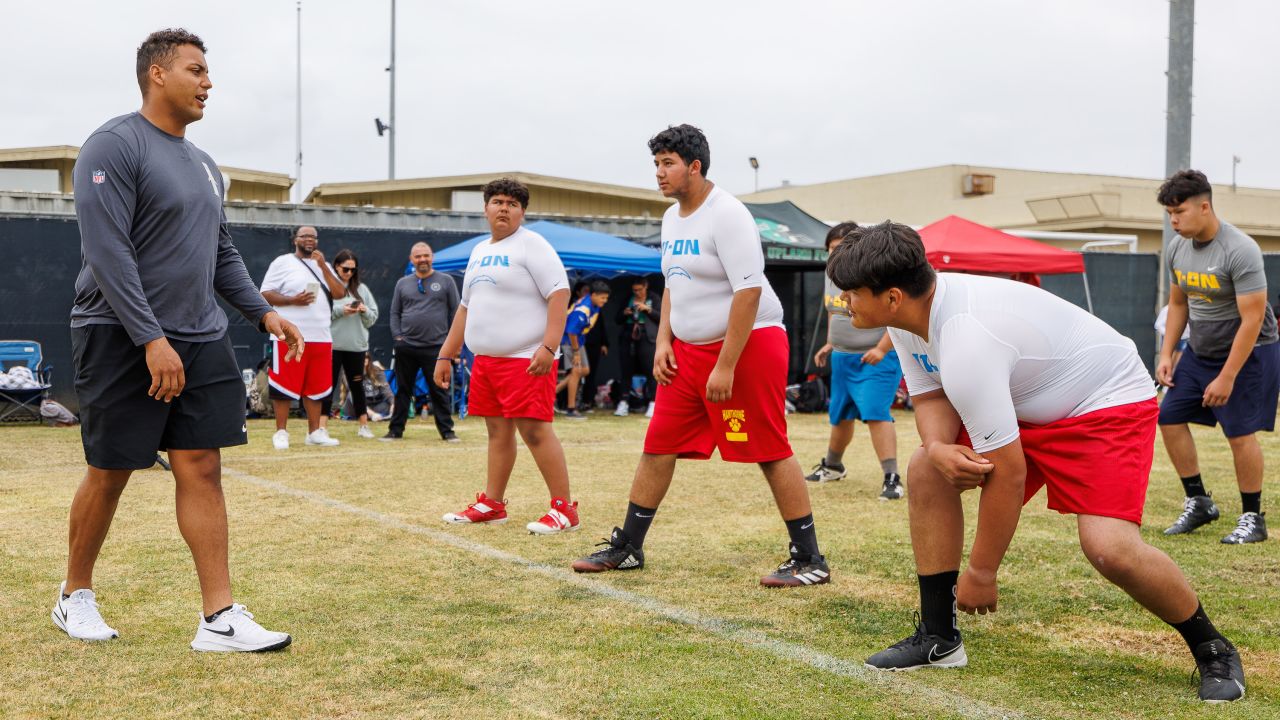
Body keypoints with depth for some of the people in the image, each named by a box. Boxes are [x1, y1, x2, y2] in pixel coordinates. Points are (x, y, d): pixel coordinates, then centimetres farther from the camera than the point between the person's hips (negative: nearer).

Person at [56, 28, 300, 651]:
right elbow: (106, 251, -18)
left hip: (201, 342, 7)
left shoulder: (203, 165, 16)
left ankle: (220, 619, -1)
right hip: (121, 340, -7)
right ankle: (75, 596, 25)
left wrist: (263, 312, 11)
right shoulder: (115, 146, -10)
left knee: (202, 468, 0)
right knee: (110, 472, 4)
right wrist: (151, 339, -23)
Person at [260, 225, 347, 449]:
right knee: (285, 385, -3)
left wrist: (323, 266, -4)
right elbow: (265, 294, -4)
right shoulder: (282, 263, 1)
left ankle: (314, 432, 14)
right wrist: (293, 300, -17)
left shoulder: (323, 266, 16)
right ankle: (281, 432, 3)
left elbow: (340, 294, 4)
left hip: (321, 337, 5)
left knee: (316, 387, 8)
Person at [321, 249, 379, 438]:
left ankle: (364, 426, 18)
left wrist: (364, 311, -9)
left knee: (357, 386, 11)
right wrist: (339, 310, -18)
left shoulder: (361, 289, 10)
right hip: (332, 344, -4)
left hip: (356, 345, 4)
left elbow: (373, 317, 10)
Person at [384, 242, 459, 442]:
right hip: (406, 347, 2)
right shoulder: (402, 283, 12)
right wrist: (397, 336, 3)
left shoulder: (446, 281, 5)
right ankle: (396, 430, 15)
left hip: (436, 347, -2)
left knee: (440, 391, 0)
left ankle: (447, 431, 6)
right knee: (403, 390, 8)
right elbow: (395, 313, 14)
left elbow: (455, 312, 5)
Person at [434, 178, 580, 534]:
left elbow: (559, 294, -15)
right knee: (498, 430, 13)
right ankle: (492, 504, 21)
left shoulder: (532, 245, -6)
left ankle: (564, 509, -6)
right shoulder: (478, 251, 18)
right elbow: (466, 307, 24)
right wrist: (446, 355, 21)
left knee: (534, 429, -11)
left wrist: (548, 347, -25)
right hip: (485, 359, 8)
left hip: (526, 359, -8)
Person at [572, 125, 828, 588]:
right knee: (658, 446, 9)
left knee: (770, 452, -6)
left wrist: (726, 366, -23)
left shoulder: (727, 215, -16)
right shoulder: (672, 218, 12)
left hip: (748, 345, -9)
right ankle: (627, 549, 19)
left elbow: (748, 291, -21)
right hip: (689, 349, 9)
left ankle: (810, 560, 3)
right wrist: (663, 341, 9)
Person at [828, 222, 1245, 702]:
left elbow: (1007, 475, -31)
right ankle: (939, 639, 8)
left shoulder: (966, 345, -36)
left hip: (1107, 404, -9)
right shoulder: (908, 314, -9)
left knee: (1108, 547, -26)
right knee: (926, 473, -1)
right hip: (1027, 405, 9)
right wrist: (938, 447, -22)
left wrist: (981, 573, -19)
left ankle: (1213, 649, 2)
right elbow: (930, 397, 3)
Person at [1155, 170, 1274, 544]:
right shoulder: (1178, 247, -1)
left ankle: (1253, 519, 7)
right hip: (1200, 350, 7)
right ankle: (1198, 503, 13)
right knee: (1170, 418, 1)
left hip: (1248, 352, -7)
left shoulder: (1240, 250, -24)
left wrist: (1227, 377, -23)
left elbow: (1252, 319, -23)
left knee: (1240, 433, -8)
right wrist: (1167, 353, 4)